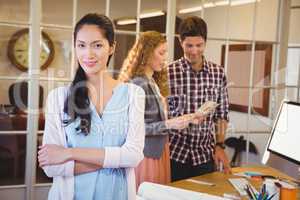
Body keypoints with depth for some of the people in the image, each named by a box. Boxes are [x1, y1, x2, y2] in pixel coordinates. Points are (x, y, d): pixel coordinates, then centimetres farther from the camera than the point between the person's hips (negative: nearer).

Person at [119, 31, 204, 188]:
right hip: (146, 154, -9)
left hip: (158, 151, 9)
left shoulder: (154, 82, 10)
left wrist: (186, 119, 6)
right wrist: (168, 124, -26)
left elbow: (156, 119, 9)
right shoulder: (137, 84, -17)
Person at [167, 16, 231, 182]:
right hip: (174, 154, -2)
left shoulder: (218, 73, 1)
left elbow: (221, 114, 8)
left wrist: (220, 145, 1)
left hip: (205, 154, 3)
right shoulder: (168, 73, -9)